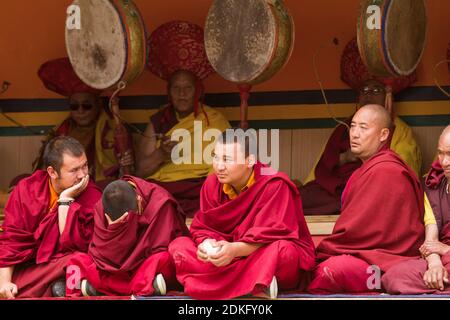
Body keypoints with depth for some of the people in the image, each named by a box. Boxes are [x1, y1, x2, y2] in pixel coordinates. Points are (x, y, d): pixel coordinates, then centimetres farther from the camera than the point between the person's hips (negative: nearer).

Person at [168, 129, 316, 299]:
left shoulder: (274, 185, -17)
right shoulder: (213, 183, -1)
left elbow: (272, 234, -25)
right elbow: (203, 227, -4)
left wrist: (235, 250, -40)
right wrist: (207, 244, -28)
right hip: (234, 259, 6)